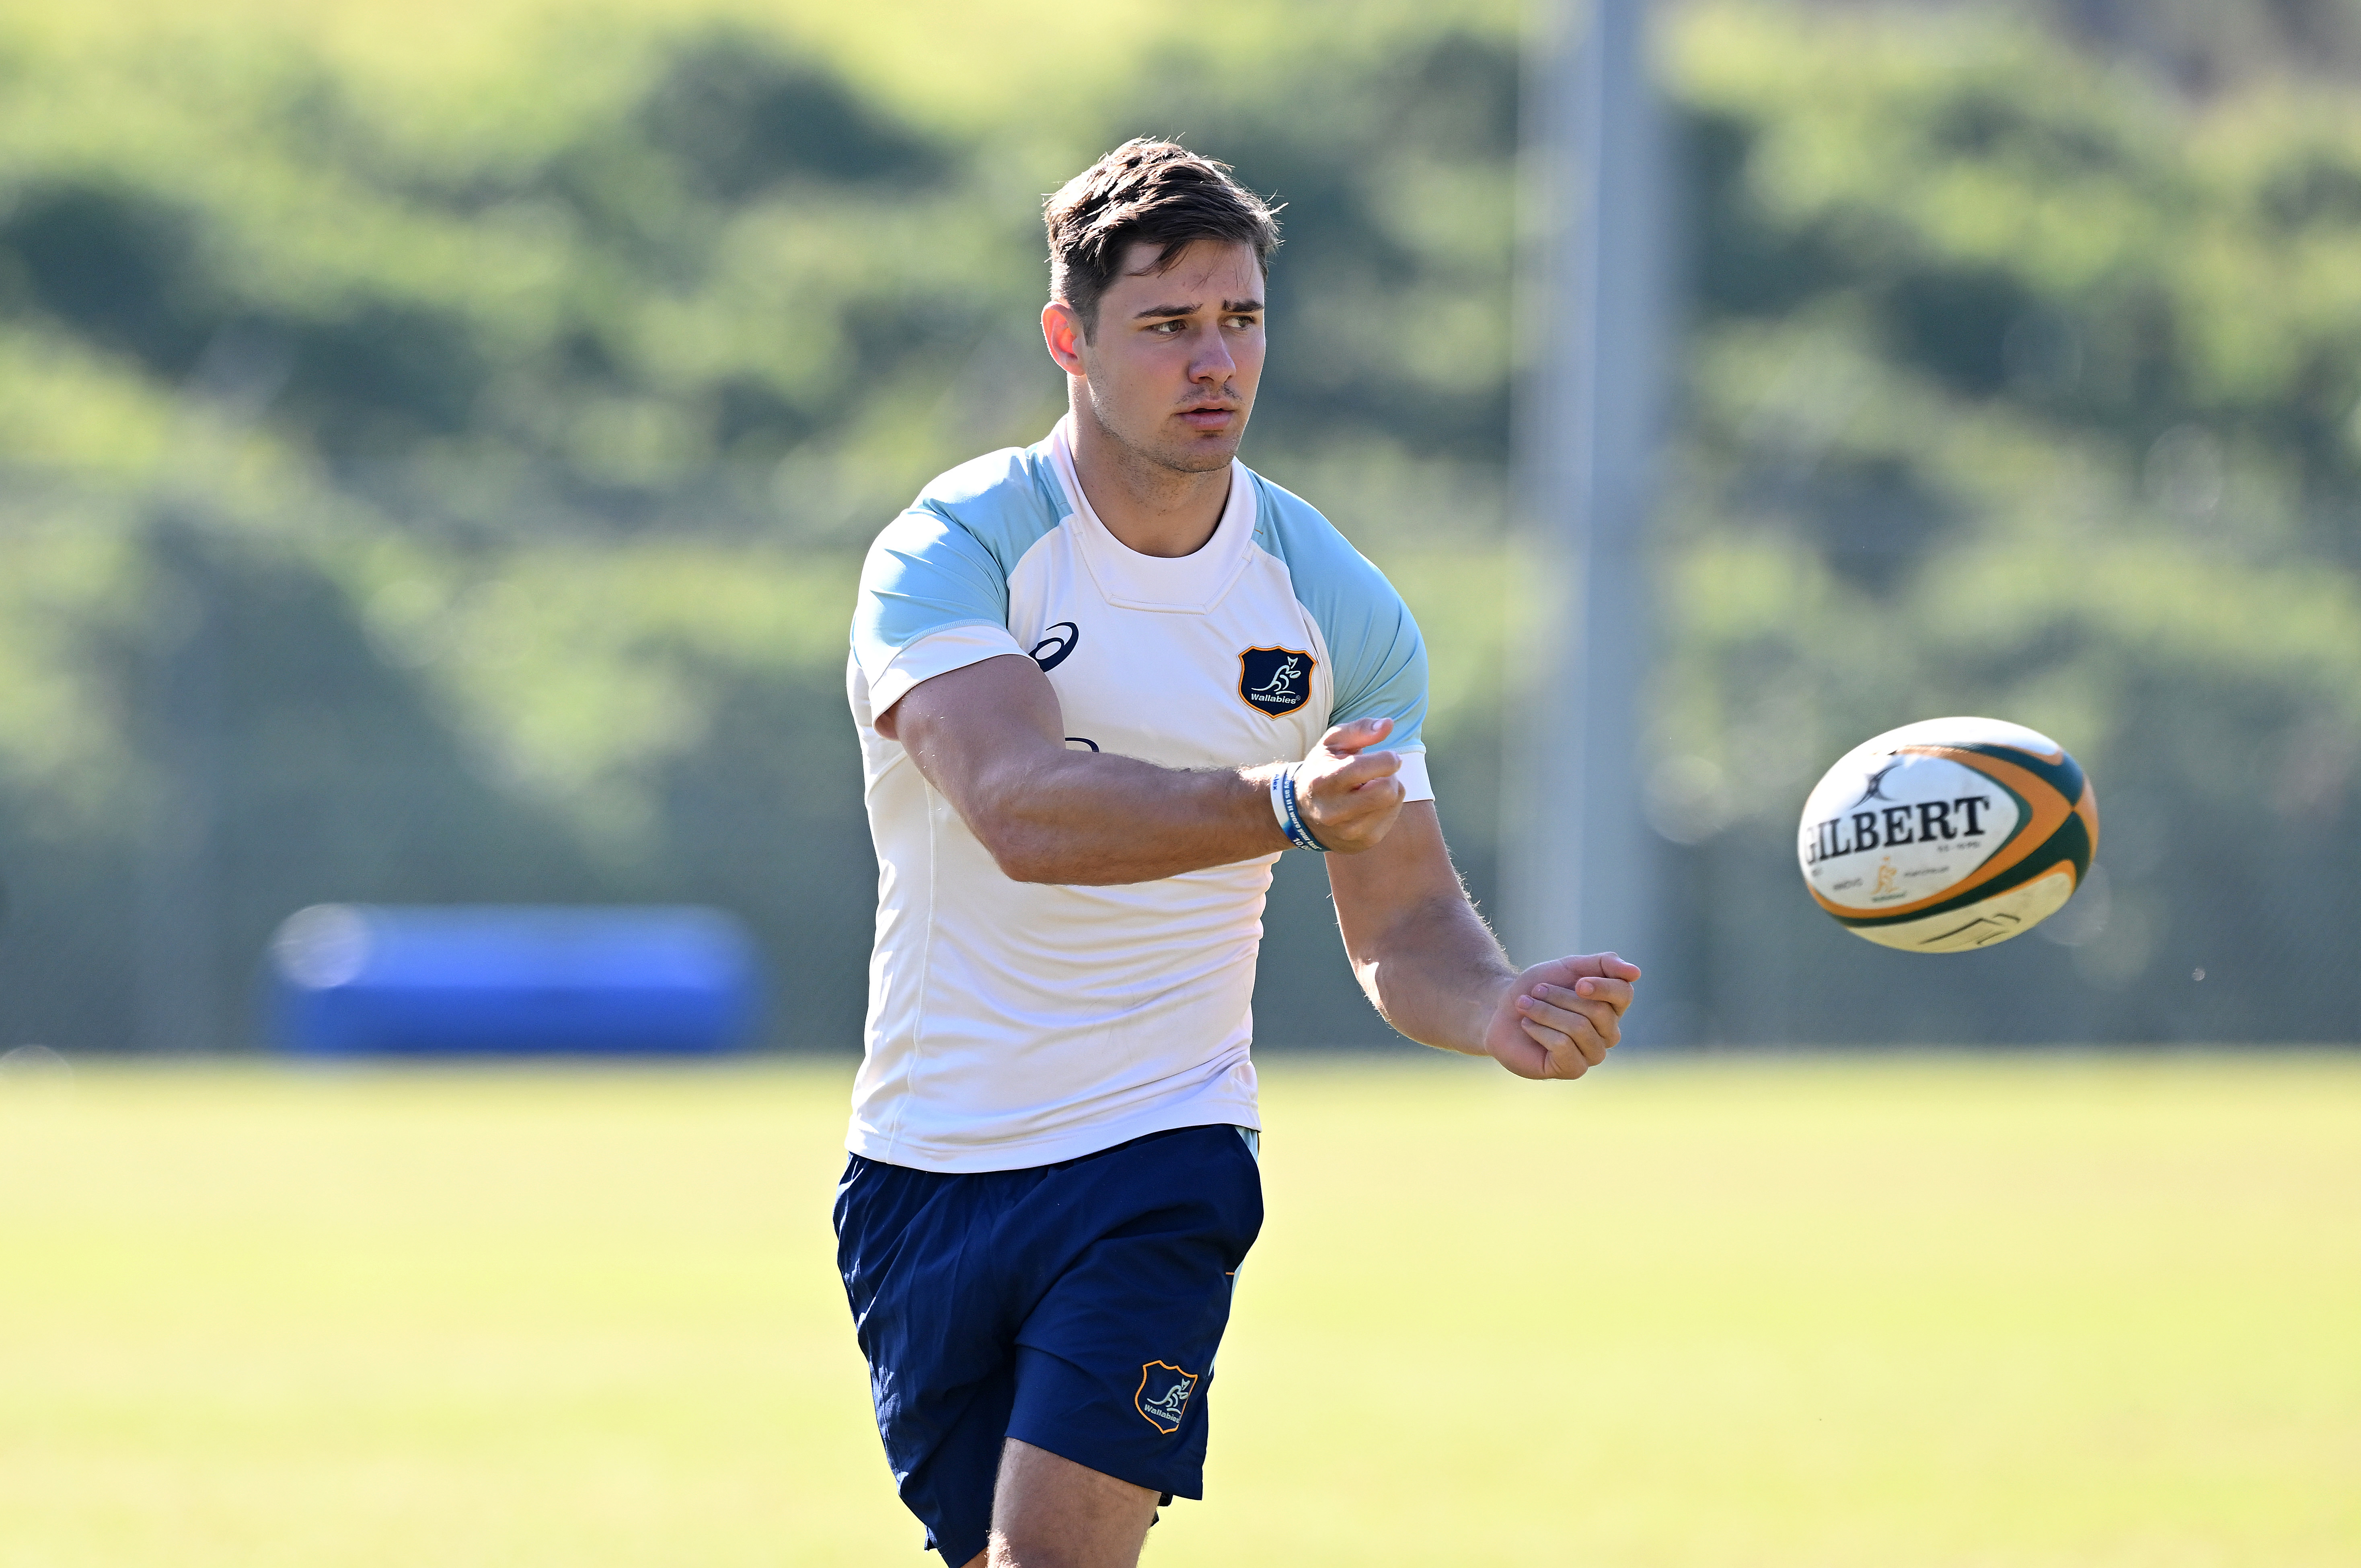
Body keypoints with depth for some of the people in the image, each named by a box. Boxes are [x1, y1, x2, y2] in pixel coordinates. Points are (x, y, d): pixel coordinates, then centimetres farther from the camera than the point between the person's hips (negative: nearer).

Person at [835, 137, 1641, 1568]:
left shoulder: (1337, 605, -1)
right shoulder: (953, 552, -11)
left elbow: (1403, 918, 3)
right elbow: (1019, 807, -29)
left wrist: (1502, 1011, -21)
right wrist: (1283, 804, -44)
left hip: (1163, 1149, 0)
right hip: (927, 1169, 0)